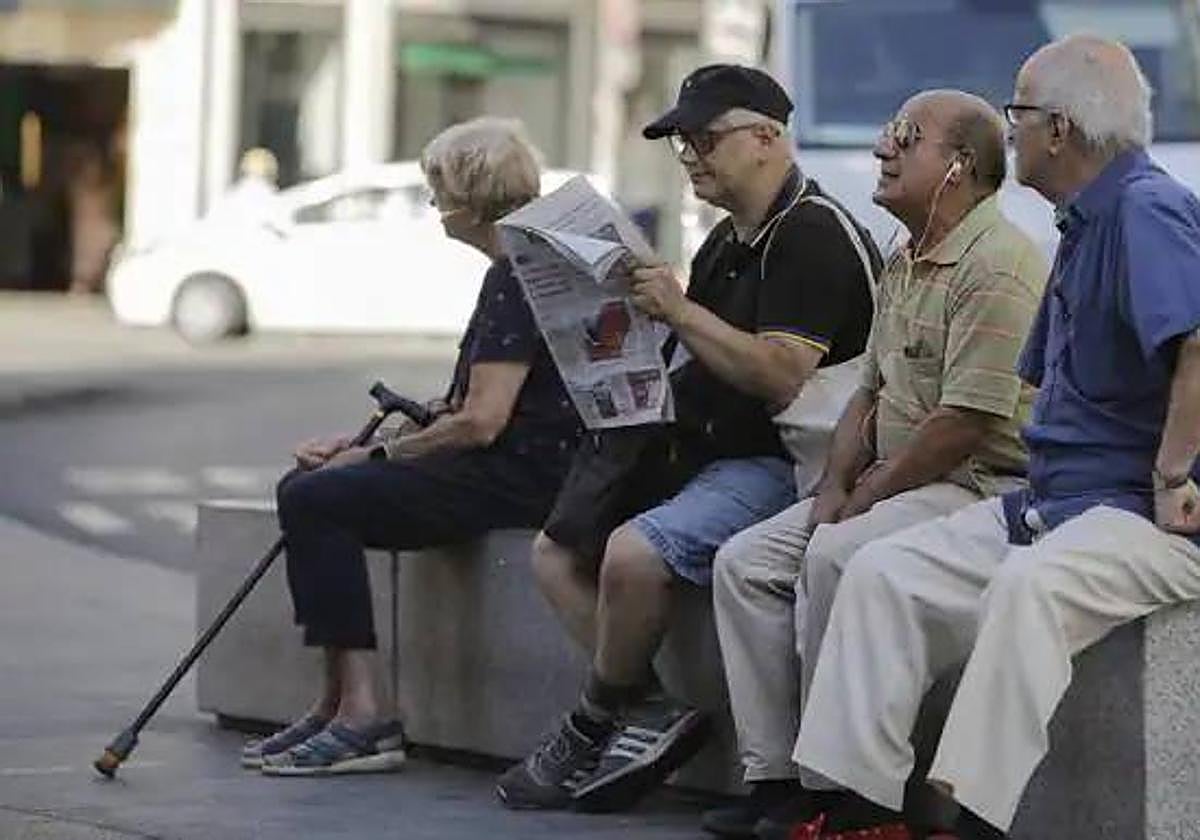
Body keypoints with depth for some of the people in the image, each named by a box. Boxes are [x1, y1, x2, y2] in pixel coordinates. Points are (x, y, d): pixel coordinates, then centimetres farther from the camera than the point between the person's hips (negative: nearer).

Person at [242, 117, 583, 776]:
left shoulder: (516, 277, -15)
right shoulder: (520, 268, 19)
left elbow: (481, 421, -21)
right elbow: (473, 407, 19)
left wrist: (377, 454, -9)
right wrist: (359, 446, 10)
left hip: (520, 476, -11)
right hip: (504, 468, 11)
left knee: (315, 498, -18)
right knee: (303, 490, 9)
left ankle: (360, 718, -19)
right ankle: (335, 704, 5)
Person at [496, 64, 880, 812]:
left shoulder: (813, 237, -14)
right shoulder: (728, 241, 18)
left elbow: (780, 377, -24)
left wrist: (679, 310, -20)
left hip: (774, 465, -11)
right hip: (700, 452, 11)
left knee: (633, 553, -29)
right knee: (558, 553, 6)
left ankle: (594, 729, -7)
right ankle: (650, 714, -6)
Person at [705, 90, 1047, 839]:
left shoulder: (998, 266, -16)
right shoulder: (905, 264, 18)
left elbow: (965, 423, -22)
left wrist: (864, 496, -14)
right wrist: (835, 486, 3)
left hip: (980, 487, -10)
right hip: (897, 484, 10)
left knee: (833, 556, -30)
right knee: (746, 562, -3)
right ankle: (775, 775, -6)